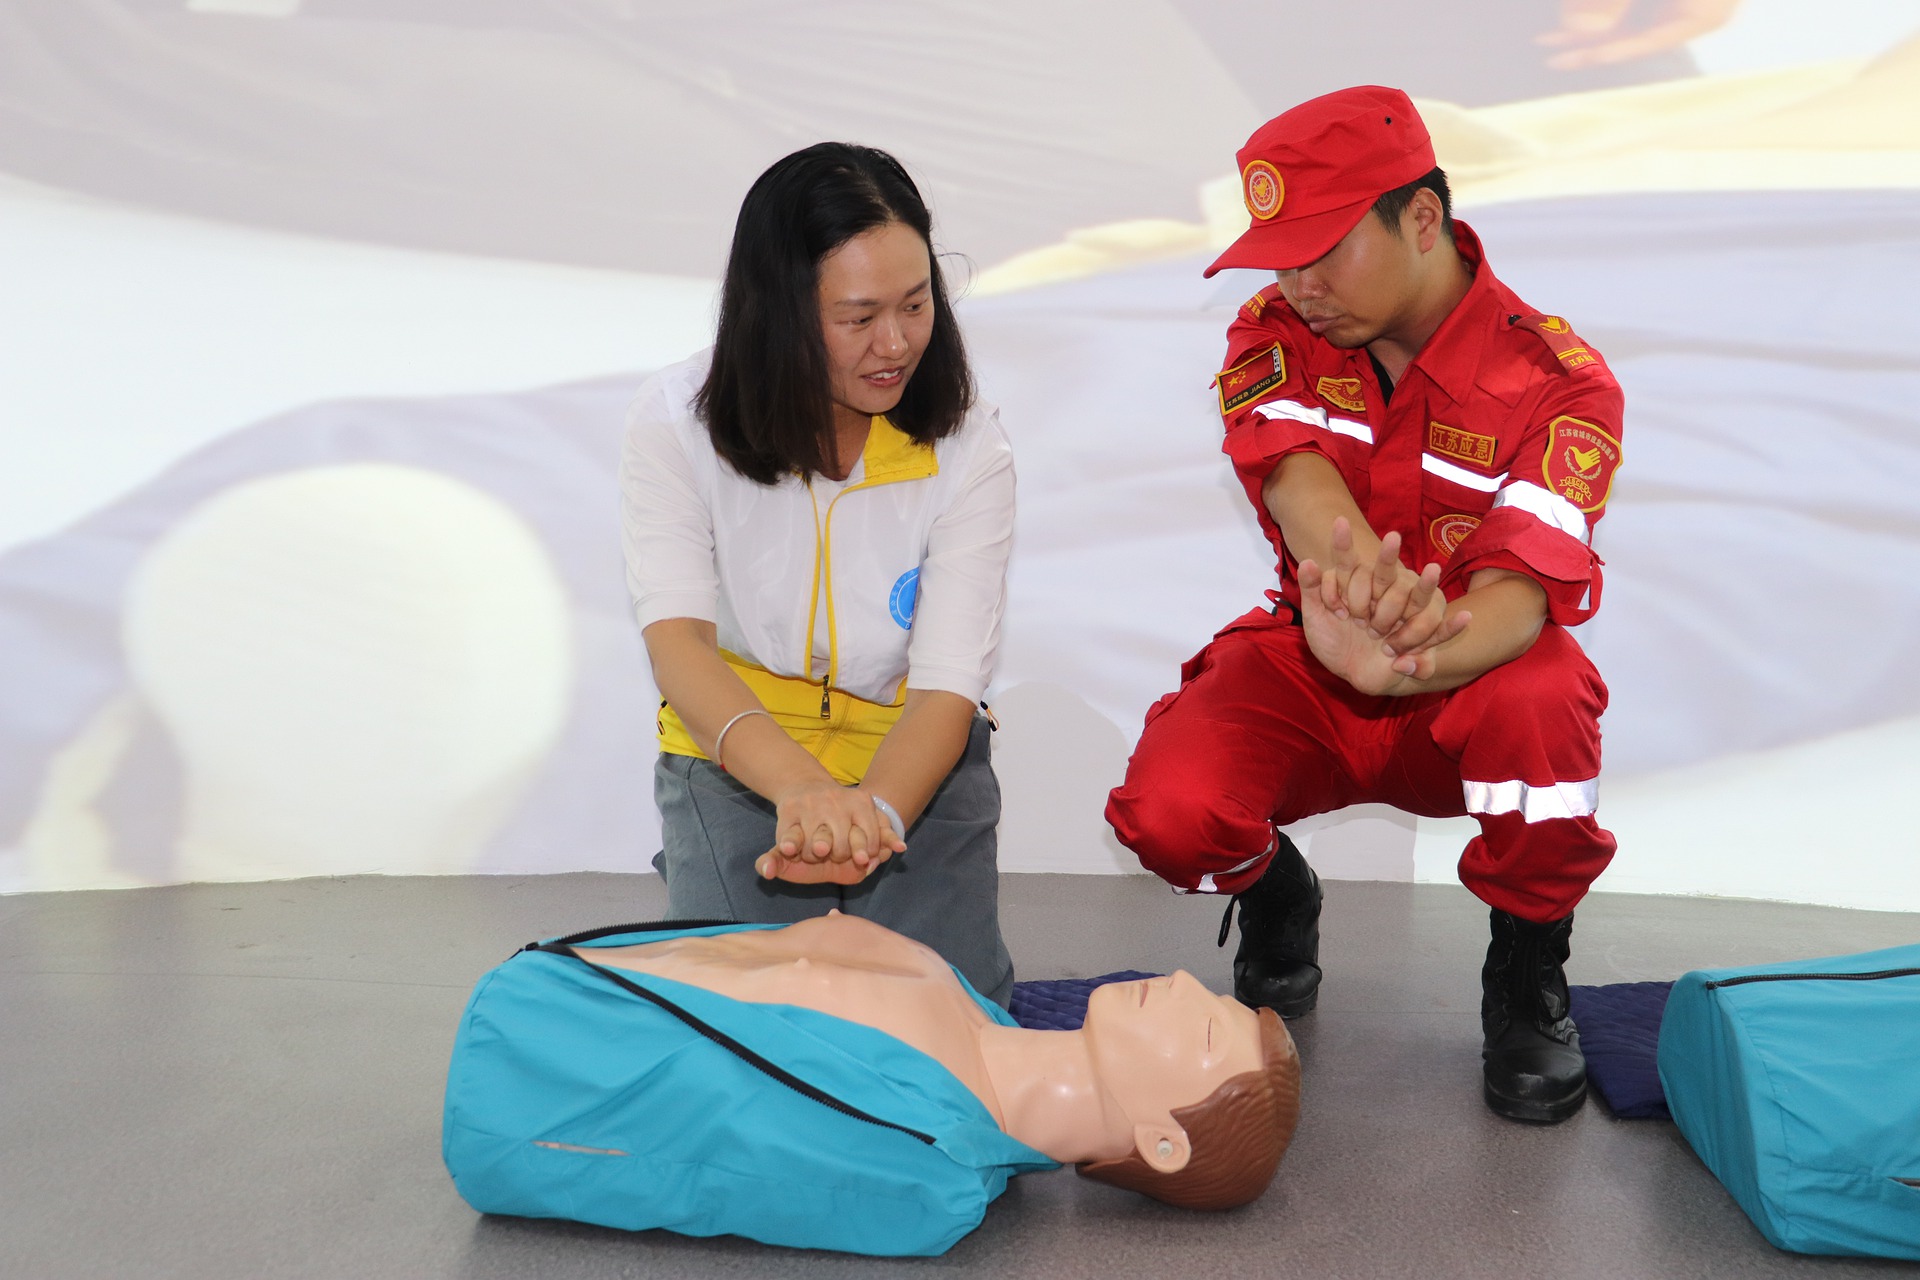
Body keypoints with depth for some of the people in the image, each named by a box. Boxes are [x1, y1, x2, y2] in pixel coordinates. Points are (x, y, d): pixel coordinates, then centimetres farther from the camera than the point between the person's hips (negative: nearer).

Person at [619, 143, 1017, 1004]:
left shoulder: (968, 448, -13)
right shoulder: (677, 420, -13)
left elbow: (946, 689, -19)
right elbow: (676, 639, -24)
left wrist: (874, 818, -41)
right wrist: (800, 788, -43)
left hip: (912, 755, 1)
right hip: (736, 754, 0)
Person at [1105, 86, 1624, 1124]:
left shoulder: (1558, 378, -14)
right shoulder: (1274, 333, -5)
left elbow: (1523, 590, -28)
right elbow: (1296, 472, -27)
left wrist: (1409, 657, -54)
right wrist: (1358, 571, -53)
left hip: (1466, 686, -2)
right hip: (1307, 667, 2)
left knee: (1543, 701, -39)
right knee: (1167, 809, -28)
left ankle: (1527, 979, -8)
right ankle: (1276, 904, 12)